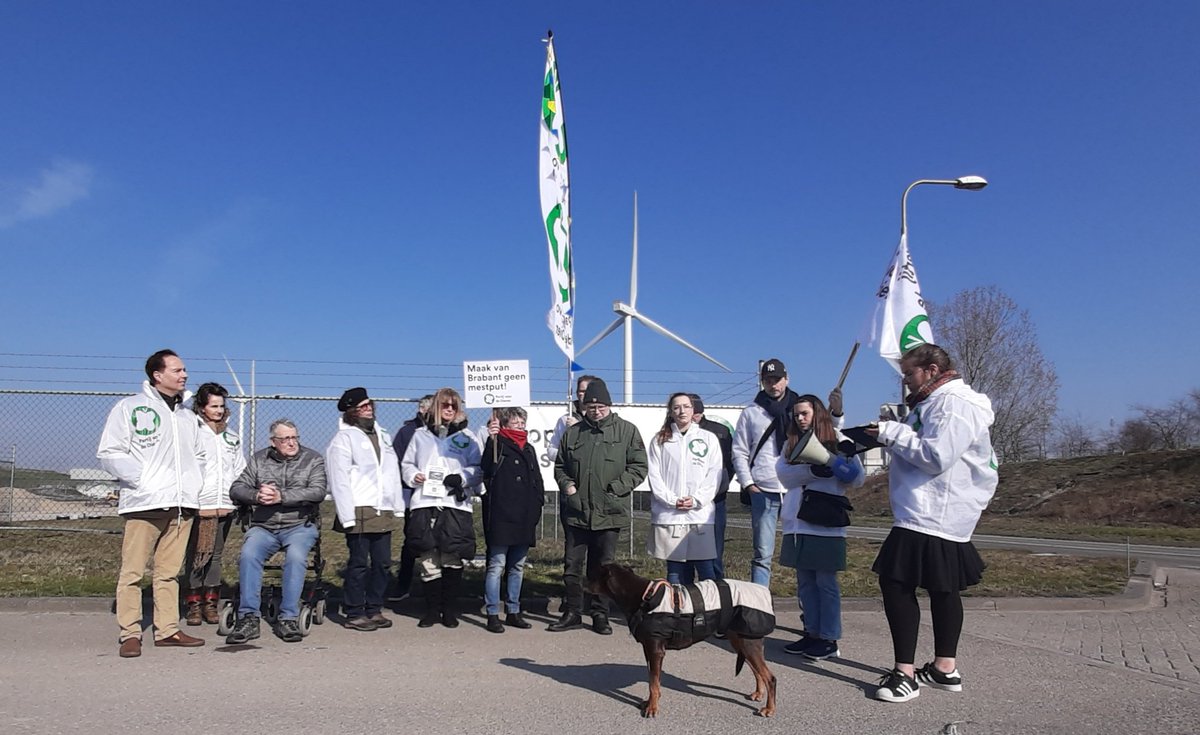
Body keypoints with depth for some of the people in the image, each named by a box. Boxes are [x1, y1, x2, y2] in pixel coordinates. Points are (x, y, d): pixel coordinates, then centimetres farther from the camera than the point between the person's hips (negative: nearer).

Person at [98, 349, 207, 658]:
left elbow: (198, 455, 29)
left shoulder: (186, 415, 19)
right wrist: (141, 479, -11)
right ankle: (130, 634, 5)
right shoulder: (130, 407, 1)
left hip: (182, 505, 5)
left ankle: (167, 629, 14)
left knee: (170, 572, 8)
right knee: (132, 572, -2)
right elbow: (109, 453, -4)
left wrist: (195, 482, 13)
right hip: (143, 504, -5)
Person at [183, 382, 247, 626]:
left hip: (225, 505, 4)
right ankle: (194, 603, 5)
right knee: (195, 555, -2)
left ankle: (210, 602, 13)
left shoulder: (231, 438, 17)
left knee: (215, 555, 8)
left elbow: (241, 470, 20)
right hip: (198, 505, -4)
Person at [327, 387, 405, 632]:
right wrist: (347, 516, -17)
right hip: (360, 512, -7)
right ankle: (354, 614, 9)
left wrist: (398, 506, 11)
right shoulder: (343, 439, -4)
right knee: (359, 563, -1)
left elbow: (394, 472, 18)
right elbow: (339, 481, -11)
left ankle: (374, 609, 20)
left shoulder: (382, 435, 18)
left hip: (384, 512, 7)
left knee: (383, 563, 9)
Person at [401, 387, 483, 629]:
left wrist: (461, 477, -12)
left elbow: (477, 469, 5)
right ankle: (432, 609, 14)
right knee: (427, 559, 1)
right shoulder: (421, 435, 15)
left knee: (452, 559, -2)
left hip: (456, 503, -1)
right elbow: (406, 463, 18)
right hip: (424, 503, 1)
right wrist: (413, 475, -2)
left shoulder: (466, 437, 9)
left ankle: (450, 610, 11)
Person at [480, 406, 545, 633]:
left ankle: (513, 612, 22)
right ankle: (493, 615, 4)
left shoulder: (529, 449, 17)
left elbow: (537, 480, 22)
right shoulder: (499, 444, -3)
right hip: (501, 515, -7)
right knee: (497, 565, -3)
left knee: (518, 566, 13)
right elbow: (487, 468, -21)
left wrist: (537, 506, 11)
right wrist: (491, 439, -32)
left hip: (524, 518, 7)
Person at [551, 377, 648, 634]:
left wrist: (615, 488, -10)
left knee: (603, 567, 8)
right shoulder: (573, 433, 9)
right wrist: (566, 485, 0)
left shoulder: (626, 431, 1)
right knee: (572, 564, 8)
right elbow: (559, 466, 18)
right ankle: (572, 612, 21)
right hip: (575, 512, 2)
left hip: (609, 513, -2)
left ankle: (600, 615, 20)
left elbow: (639, 467, -1)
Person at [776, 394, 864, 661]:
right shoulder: (791, 444, 14)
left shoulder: (838, 440, 2)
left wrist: (840, 461, -23)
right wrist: (813, 470, -20)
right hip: (797, 522, 5)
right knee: (805, 582, 11)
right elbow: (783, 473, -4)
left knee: (826, 581, 0)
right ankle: (812, 633, 20)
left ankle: (829, 638, 8)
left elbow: (857, 479, -4)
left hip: (826, 523, -5)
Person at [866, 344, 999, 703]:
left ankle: (905, 672, -8)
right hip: (940, 516, 11)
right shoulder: (938, 402, 20)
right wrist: (893, 437, 7)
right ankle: (945, 668, 25)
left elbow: (937, 456, -24)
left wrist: (893, 432, -16)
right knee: (942, 588, 16)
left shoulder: (954, 404, -14)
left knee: (897, 583, -11)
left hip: (931, 516, -11)